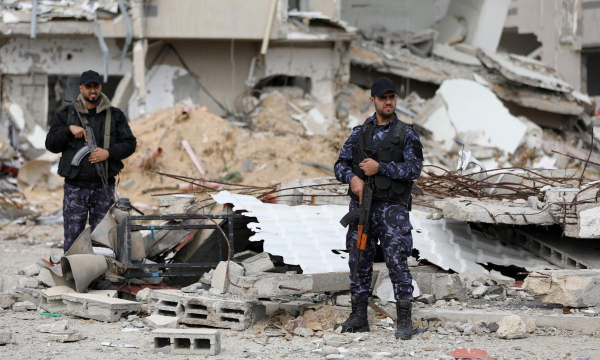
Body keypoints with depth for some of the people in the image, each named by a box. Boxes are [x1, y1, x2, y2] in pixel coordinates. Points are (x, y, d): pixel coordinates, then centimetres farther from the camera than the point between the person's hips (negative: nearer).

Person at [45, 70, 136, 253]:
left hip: (104, 187, 1)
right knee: (72, 237, -2)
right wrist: (69, 130, -12)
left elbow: (129, 144, 7)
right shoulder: (66, 114, 8)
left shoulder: (115, 116, 9)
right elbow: (51, 143, 5)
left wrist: (109, 152, -10)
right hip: (75, 187, -1)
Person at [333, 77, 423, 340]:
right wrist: (352, 178, -12)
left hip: (392, 208, -4)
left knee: (397, 263, -8)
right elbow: (341, 165, 10)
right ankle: (359, 318, 16)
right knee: (359, 261, 7)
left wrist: (380, 167, -16)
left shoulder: (406, 135, 1)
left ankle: (404, 321, -3)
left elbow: (414, 169, -10)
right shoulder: (359, 133, 12)